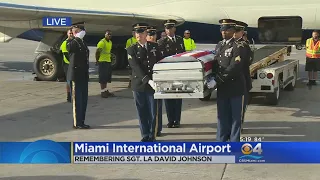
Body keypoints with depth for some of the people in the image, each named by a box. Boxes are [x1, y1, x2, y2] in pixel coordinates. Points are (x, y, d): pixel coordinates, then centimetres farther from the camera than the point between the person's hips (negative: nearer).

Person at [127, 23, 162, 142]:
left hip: (154, 85, 1)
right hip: (139, 85, -1)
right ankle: (145, 136, 19)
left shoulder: (154, 46, 8)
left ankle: (152, 136, 16)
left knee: (153, 112, 3)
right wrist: (148, 80, -25)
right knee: (142, 113, 6)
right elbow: (136, 68, -13)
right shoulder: (131, 50, -1)